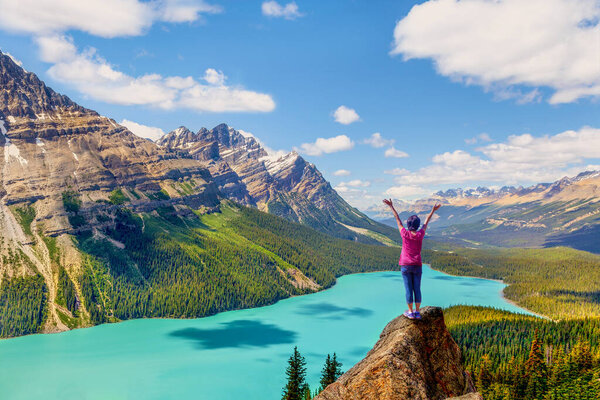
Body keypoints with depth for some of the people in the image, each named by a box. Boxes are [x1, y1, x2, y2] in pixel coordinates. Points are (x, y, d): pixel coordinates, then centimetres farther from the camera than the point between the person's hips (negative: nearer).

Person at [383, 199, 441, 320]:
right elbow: (426, 222, 8)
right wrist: (433, 210, 23)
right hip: (417, 266, 2)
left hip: (405, 266, -2)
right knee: (417, 289, 8)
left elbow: (398, 219, -1)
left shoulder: (404, 234, -10)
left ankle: (410, 312, 10)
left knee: (408, 289, 3)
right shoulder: (420, 234, -6)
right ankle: (417, 312, 13)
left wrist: (391, 207, 9)